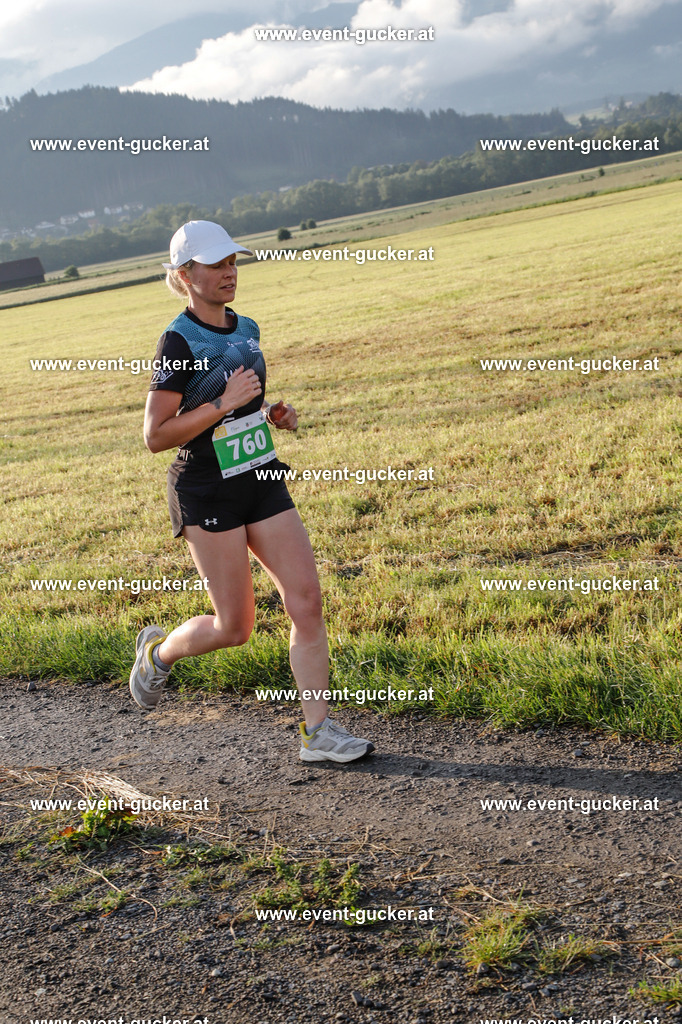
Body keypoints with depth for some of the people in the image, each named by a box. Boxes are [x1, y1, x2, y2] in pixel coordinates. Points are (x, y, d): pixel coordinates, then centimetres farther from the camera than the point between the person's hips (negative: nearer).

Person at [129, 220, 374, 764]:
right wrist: (224, 403, -21)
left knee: (307, 601, -4)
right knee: (235, 627, 1)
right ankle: (158, 651, 32)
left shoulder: (247, 328, 8)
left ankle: (318, 731, 4)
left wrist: (272, 413, 4)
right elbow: (156, 436, -16)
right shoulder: (179, 342, -14)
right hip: (208, 492, -6)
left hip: (263, 481, 6)